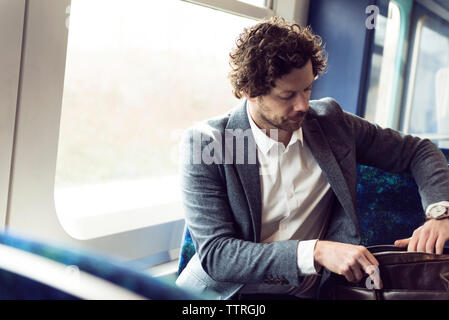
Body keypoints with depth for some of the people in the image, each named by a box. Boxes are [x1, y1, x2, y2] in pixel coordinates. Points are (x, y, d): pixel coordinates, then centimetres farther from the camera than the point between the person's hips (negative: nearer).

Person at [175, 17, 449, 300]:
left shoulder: (330, 120, 5)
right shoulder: (205, 142, -7)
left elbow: (417, 151, 15)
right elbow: (215, 254, -13)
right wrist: (316, 252, -23)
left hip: (308, 292, 4)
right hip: (226, 294, -3)